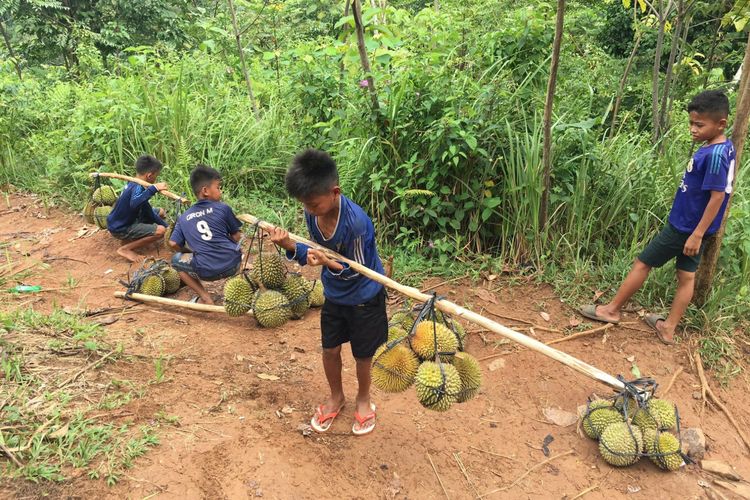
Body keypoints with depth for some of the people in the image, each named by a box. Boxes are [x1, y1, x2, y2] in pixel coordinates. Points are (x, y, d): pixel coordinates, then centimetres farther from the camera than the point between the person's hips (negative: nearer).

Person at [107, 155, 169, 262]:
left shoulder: (133, 184, 5)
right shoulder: (137, 187, -24)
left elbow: (148, 211, 13)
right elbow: (134, 204, -50)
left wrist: (167, 226, 13)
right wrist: (153, 189, -49)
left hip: (124, 221, 10)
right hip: (120, 229, -10)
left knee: (161, 212, 18)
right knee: (160, 231, -25)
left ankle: (131, 238, 11)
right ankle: (125, 249, -13)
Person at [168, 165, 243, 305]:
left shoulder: (184, 218, 9)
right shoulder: (223, 208, 3)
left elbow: (173, 244, 4)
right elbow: (236, 237, 7)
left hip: (206, 272, -1)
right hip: (232, 264, 1)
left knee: (176, 259, 27)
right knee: (241, 240, 31)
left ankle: (205, 298, 13)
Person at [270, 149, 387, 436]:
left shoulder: (356, 221, -34)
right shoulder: (312, 213, -15)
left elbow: (356, 270, -24)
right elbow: (314, 251, -4)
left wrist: (328, 263, -41)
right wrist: (290, 246, -22)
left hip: (364, 297, -5)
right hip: (334, 294, 5)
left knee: (362, 355, 13)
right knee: (330, 349, 16)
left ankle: (363, 400, 40)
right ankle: (336, 396, 43)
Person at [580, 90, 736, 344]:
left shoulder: (714, 155, -24)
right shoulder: (726, 147, 4)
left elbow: (718, 196, -24)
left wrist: (697, 234, -22)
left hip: (685, 227, -9)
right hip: (693, 226, 9)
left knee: (642, 264, 3)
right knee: (687, 276, 12)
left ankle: (611, 310, 16)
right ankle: (668, 328, 22)